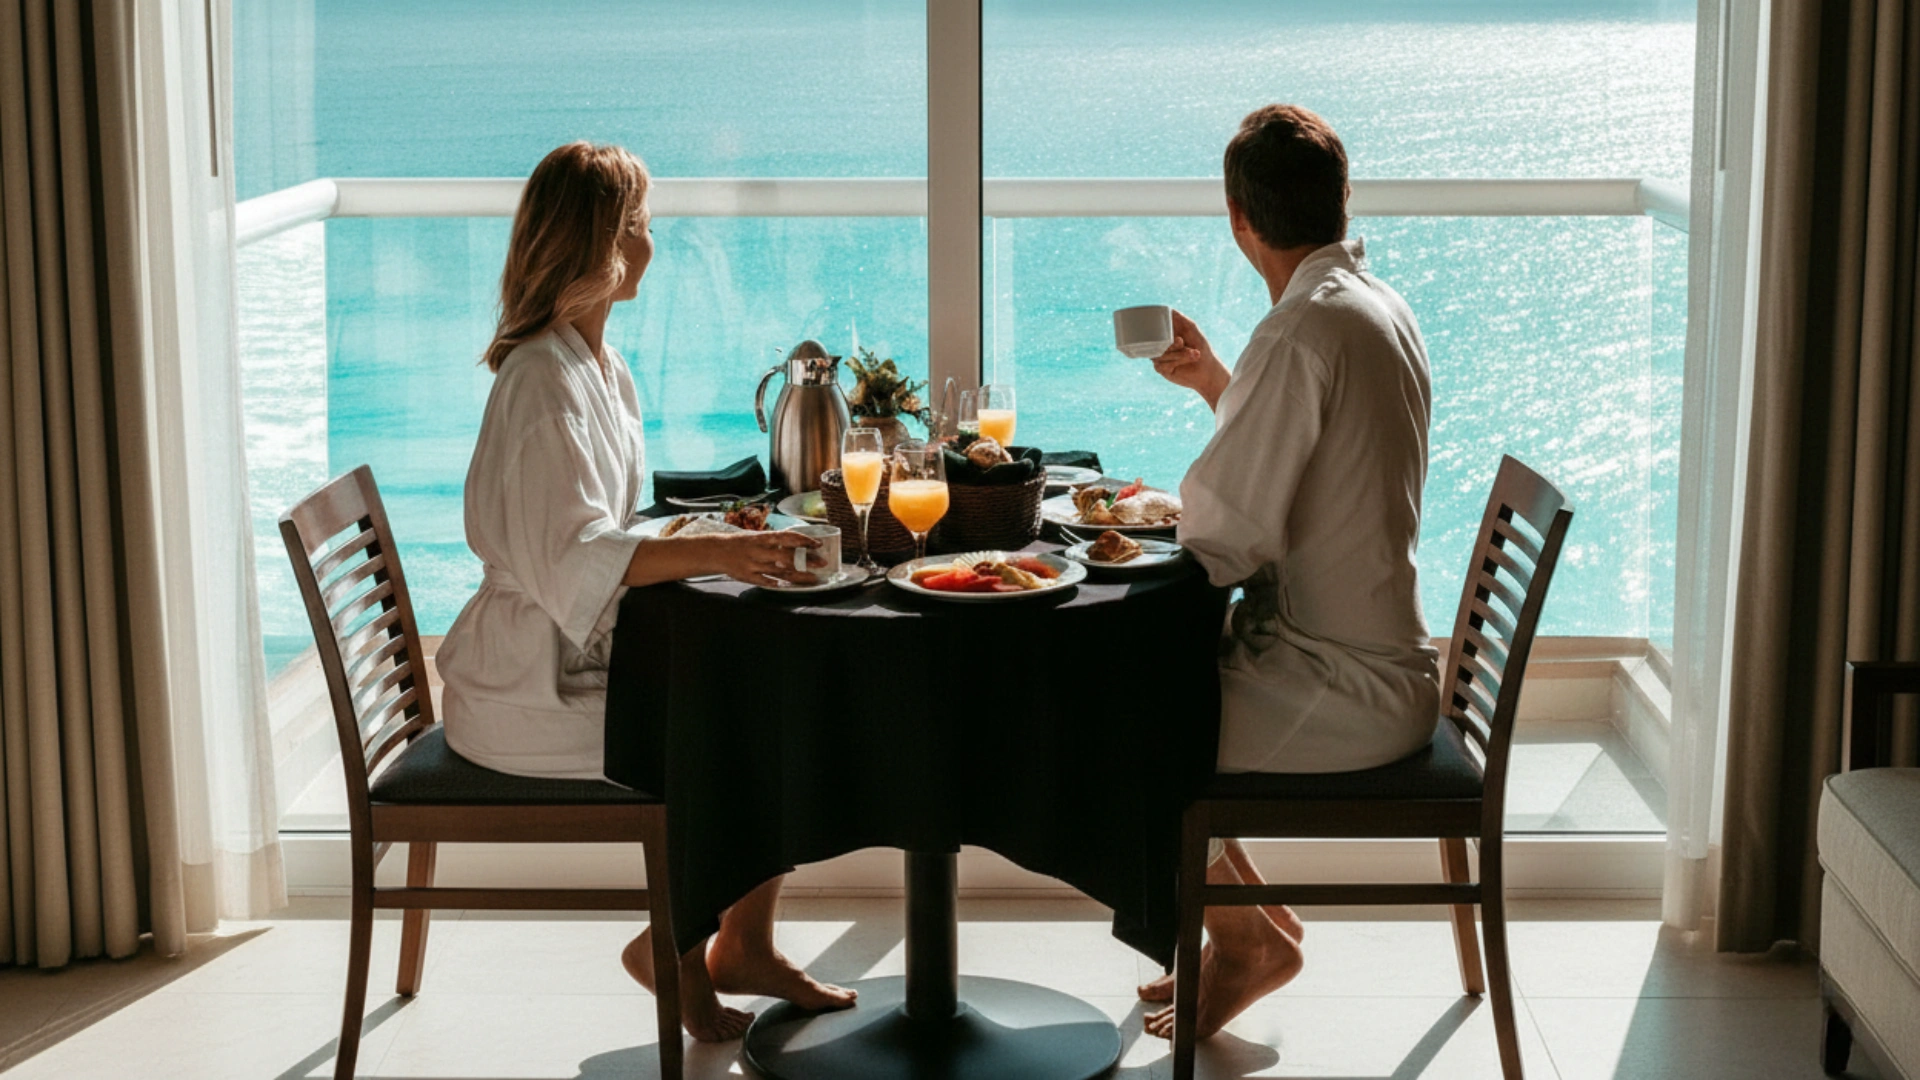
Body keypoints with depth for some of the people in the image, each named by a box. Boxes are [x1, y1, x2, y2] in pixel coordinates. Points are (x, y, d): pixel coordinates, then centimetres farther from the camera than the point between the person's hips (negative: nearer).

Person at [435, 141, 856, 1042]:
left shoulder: (601, 367, 11)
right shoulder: (543, 379, -20)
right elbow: (573, 556, -30)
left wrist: (714, 547, 0)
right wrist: (716, 552, -39)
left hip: (593, 652, 9)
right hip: (531, 688, -9)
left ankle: (744, 945, 10)